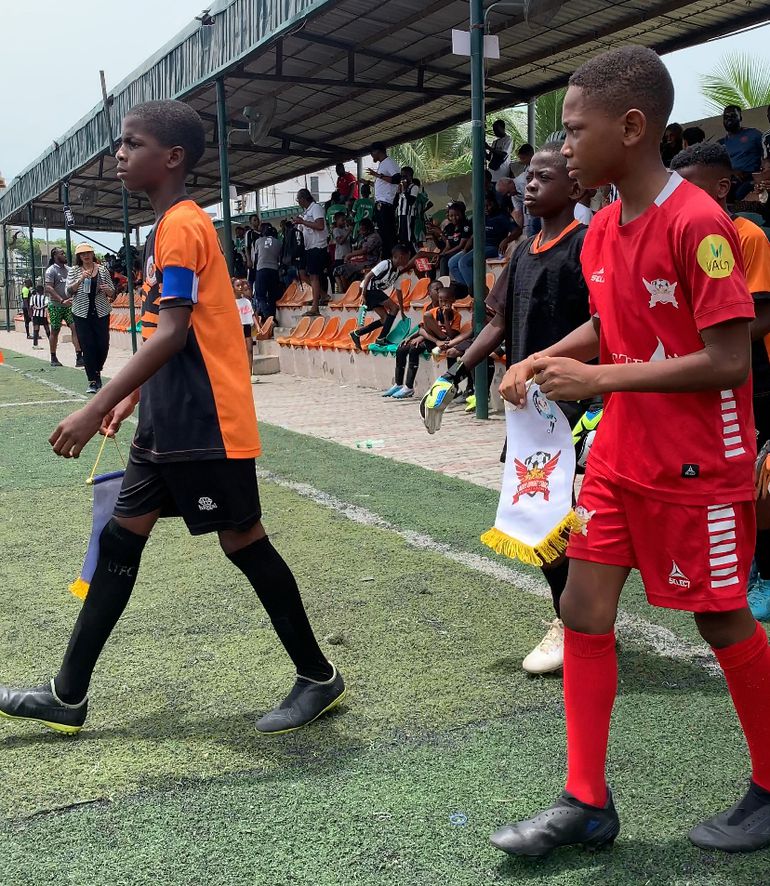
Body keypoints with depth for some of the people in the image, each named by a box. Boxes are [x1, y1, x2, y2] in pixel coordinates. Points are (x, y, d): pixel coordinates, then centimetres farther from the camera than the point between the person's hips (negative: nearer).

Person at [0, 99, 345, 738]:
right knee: (121, 537, 10)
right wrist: (134, 397, 23)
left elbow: (172, 333, -23)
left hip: (206, 424, -10)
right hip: (169, 422, 10)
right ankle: (68, 697, 19)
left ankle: (319, 678, 17)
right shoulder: (170, 227, 16)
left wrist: (95, 410, -25)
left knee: (242, 540, 0)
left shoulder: (181, 225, -14)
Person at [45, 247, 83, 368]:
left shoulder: (68, 269, 11)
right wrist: (62, 301, -24)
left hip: (69, 304, 4)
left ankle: (79, 357, -16)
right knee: (55, 331, 6)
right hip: (55, 305, -4)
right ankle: (53, 358, 17)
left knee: (75, 327, -10)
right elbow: (49, 288, -15)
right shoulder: (51, 270, -6)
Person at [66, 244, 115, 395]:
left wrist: (107, 290, -12)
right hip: (82, 314, -1)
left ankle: (97, 371, 28)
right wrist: (80, 279, -19)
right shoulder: (74, 271, 5)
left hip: (101, 313, 1)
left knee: (103, 345, 0)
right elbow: (69, 292, -5)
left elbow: (112, 293, 11)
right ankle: (92, 382, 0)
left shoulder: (102, 269, 6)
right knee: (87, 347, -4)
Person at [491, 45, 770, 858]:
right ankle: (586, 803, 18)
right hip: (619, 458, 8)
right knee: (583, 611, 6)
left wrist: (596, 380, -22)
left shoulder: (697, 224, -19)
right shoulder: (602, 229, 5)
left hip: (697, 465, -8)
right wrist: (543, 359, 2)